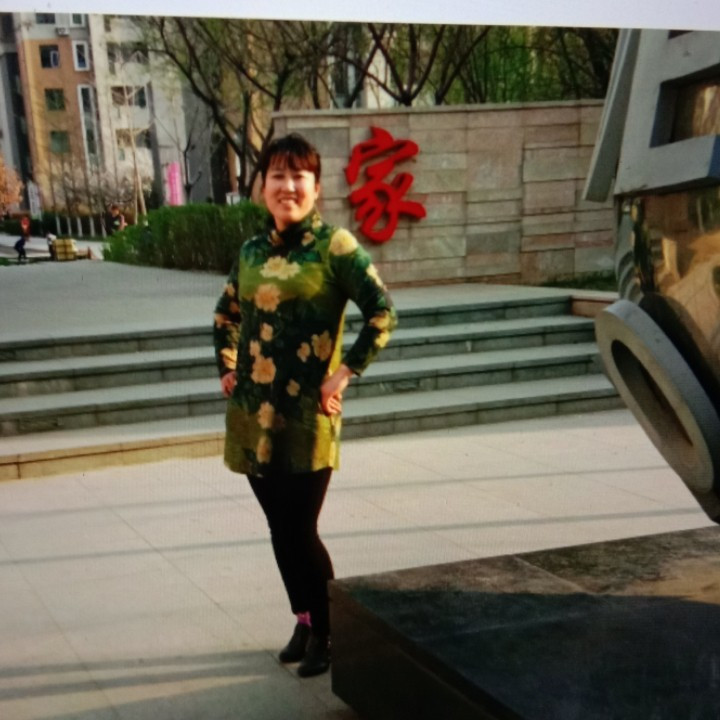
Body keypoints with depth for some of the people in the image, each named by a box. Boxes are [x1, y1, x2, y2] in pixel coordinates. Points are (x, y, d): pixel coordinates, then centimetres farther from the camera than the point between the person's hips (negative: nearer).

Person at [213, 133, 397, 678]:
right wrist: (227, 369, 16)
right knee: (280, 529, 14)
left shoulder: (334, 245, -7)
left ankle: (327, 632, 17)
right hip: (255, 414, 6)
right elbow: (226, 316, 26)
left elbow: (383, 314, -12)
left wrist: (345, 373, -13)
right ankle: (303, 622, 31)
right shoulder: (253, 251, 10)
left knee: (301, 530, -2)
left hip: (307, 415, -6)